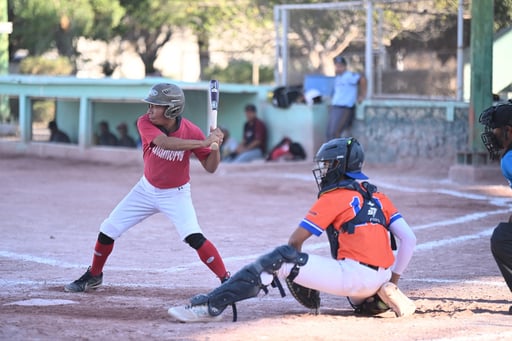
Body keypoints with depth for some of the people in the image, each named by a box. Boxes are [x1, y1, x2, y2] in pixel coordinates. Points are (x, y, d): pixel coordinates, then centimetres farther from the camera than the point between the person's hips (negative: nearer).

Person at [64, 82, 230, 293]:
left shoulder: (191, 131, -21)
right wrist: (203, 143, -46)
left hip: (176, 194, -3)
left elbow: (210, 167, -15)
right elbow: (165, 143, -41)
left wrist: (215, 146, -34)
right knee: (108, 230, 4)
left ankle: (227, 281, -14)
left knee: (193, 237, -24)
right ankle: (93, 275, 27)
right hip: (147, 189, 3)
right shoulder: (145, 123, -21)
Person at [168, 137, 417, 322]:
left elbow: (295, 240, 1)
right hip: (380, 277, 7)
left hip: (354, 275, -7)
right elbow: (409, 239, 14)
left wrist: (286, 269, 20)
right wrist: (393, 280, 20)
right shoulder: (378, 197, 19)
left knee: (279, 259, -7)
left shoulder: (334, 197, 0)